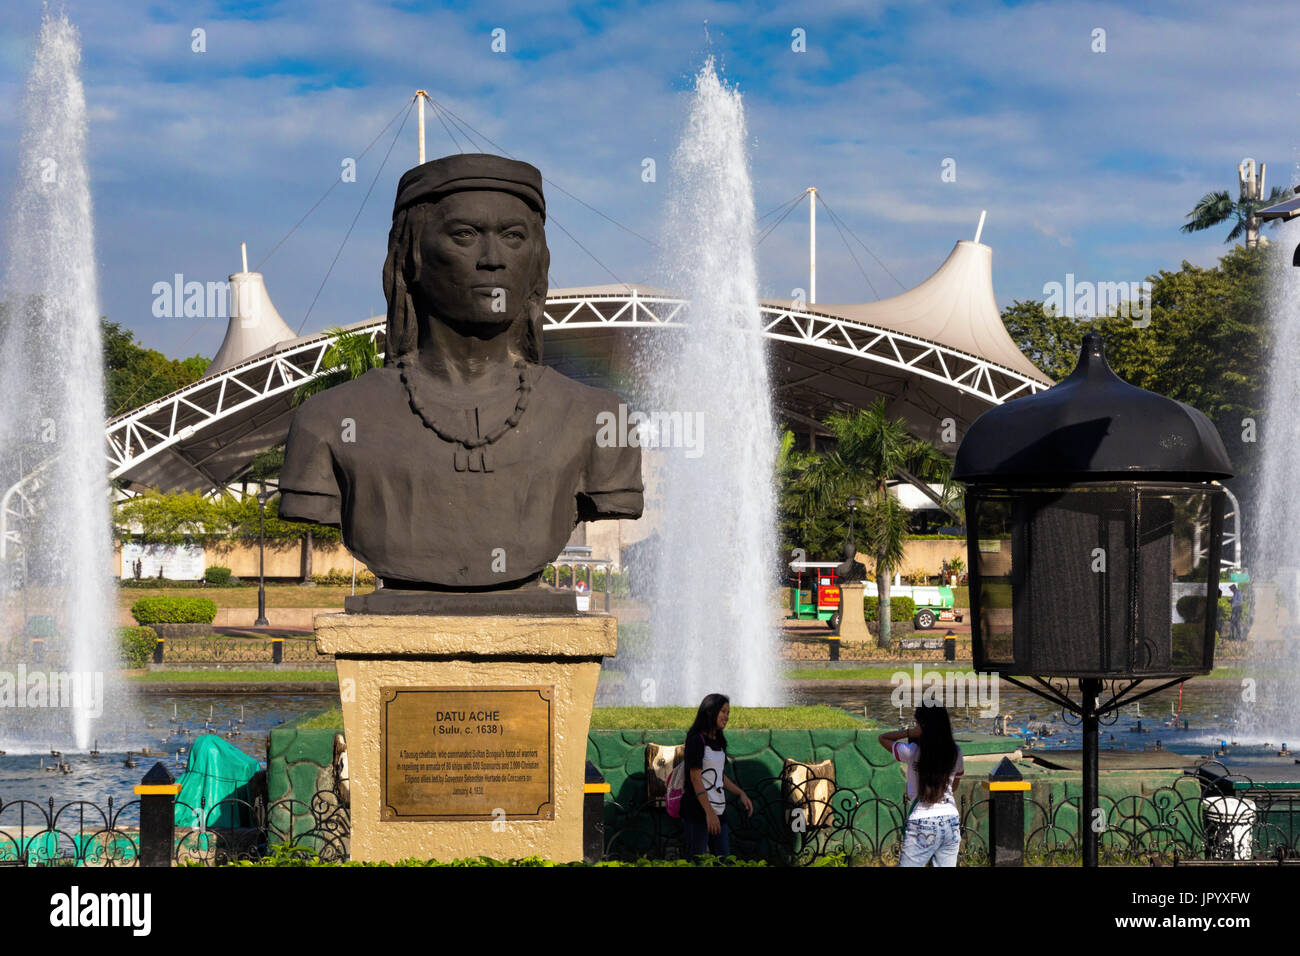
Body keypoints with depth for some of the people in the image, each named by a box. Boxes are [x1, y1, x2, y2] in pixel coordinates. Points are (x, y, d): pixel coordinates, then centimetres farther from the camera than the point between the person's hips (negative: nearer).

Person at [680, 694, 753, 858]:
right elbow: (695, 778, -16)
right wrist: (709, 812, -21)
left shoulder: (718, 741, 15)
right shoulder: (697, 740, -10)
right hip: (698, 810, -8)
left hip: (719, 810, 8)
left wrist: (741, 793, 15)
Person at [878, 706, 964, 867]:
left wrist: (910, 733, -4)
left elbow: (883, 738, 6)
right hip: (951, 822, 4)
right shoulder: (955, 753, 1)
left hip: (922, 824, -4)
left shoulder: (912, 752, -11)